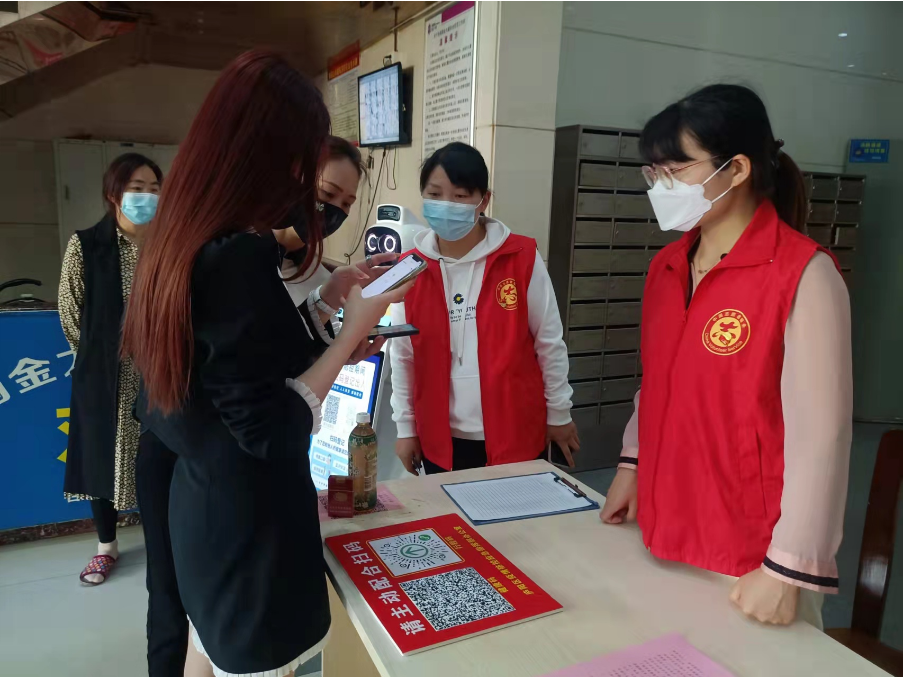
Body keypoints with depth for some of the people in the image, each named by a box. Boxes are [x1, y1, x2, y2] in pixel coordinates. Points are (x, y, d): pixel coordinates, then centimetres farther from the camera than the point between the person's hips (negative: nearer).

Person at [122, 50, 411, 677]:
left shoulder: (184, 242, 1)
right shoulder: (239, 256, -27)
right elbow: (270, 430, -25)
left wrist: (334, 297, 7)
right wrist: (356, 326, -19)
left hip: (202, 503, 9)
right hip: (249, 520, -8)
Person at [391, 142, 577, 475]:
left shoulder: (522, 258, -10)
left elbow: (549, 343, -2)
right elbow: (402, 356, 4)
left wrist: (559, 414, 4)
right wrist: (406, 427, 7)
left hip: (514, 435, -2)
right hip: (440, 440, 2)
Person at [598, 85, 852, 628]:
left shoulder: (803, 276, -17)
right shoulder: (666, 267, 3)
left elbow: (820, 433, -18)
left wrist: (789, 570, -16)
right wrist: (633, 465, 12)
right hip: (666, 534, 6)